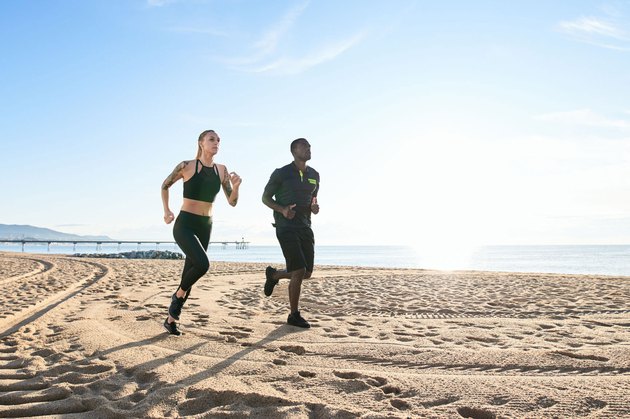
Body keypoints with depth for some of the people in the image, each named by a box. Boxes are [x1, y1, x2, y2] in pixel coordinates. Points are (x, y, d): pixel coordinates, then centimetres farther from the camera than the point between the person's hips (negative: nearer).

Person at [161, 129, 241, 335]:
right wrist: (166, 211, 0)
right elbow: (165, 186, 8)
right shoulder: (187, 166, -7)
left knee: (190, 273, 9)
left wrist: (236, 186, -15)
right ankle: (178, 294, 2)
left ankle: (171, 319, 25)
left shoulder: (221, 170, 3)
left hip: (205, 227, 5)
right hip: (184, 225, -5)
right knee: (202, 264, -28)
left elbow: (232, 202, 4)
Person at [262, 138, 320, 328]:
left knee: (307, 273, 6)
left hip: (305, 227, 6)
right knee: (299, 271, -12)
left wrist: (314, 206, -1)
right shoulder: (281, 174, -5)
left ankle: (273, 274, 34)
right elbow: (265, 198, 1)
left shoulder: (314, 175, 11)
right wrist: (282, 209, -17)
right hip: (286, 228, -6)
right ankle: (294, 315, 5)